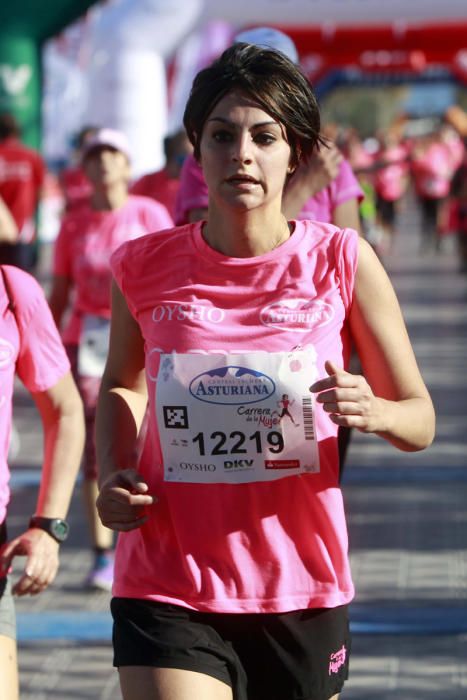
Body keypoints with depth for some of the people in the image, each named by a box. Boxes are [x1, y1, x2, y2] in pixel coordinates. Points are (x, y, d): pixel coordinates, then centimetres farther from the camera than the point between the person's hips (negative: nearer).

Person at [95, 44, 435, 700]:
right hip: (168, 591, -1)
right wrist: (113, 475, 1)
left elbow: (421, 419, 3)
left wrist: (372, 412, -20)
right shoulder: (145, 266, 0)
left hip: (303, 591, 1)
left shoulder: (341, 261, -2)